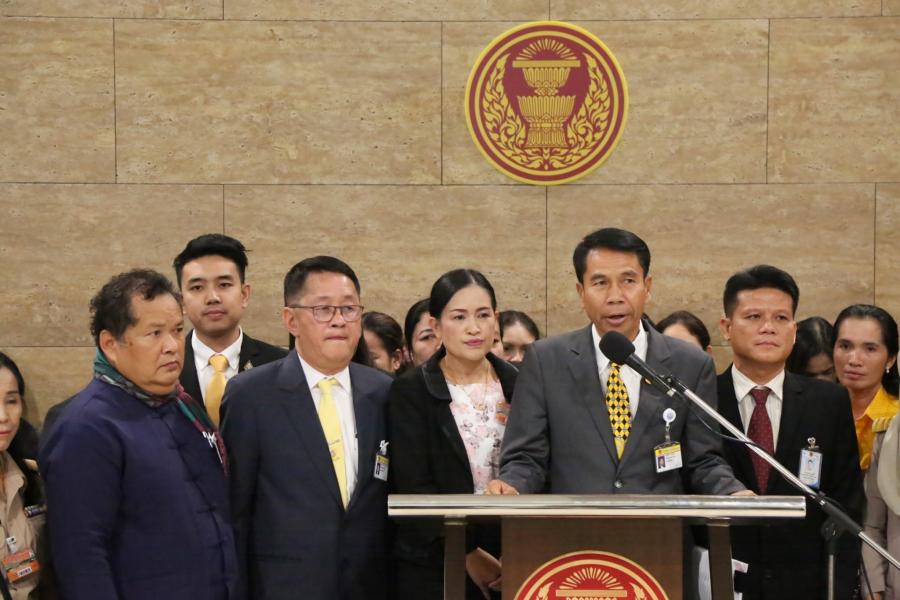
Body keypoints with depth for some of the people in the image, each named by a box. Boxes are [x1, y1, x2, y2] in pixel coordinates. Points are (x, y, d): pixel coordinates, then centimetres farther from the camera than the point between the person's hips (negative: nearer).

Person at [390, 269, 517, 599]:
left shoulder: (519, 385, 6)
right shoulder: (409, 392, -3)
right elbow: (413, 486, -8)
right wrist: (468, 554, -12)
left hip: (511, 565, 2)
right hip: (433, 568, -2)